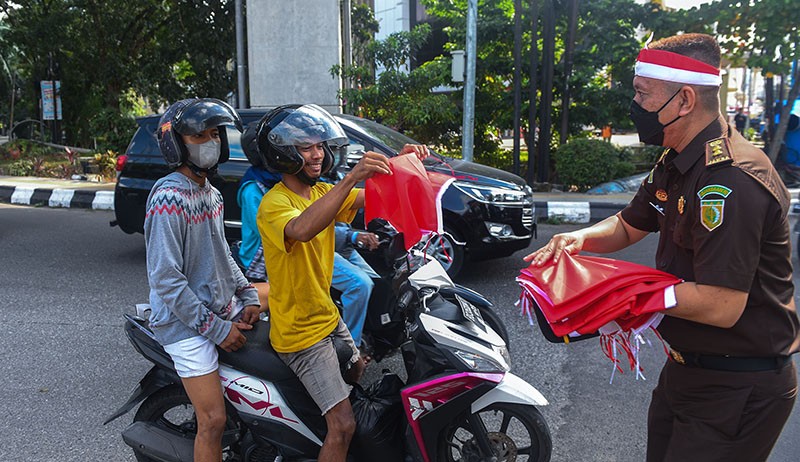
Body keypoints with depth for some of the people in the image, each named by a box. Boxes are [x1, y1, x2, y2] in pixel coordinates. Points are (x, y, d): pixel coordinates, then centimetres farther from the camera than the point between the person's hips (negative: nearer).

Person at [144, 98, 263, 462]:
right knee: (213, 420, -9)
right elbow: (166, 279, -22)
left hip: (225, 306, 9)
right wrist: (215, 329, -18)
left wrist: (246, 295, 6)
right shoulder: (168, 198, -19)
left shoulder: (211, 194, 7)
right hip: (187, 323, -9)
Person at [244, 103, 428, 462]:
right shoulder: (274, 203, -23)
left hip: (328, 316, 9)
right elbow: (302, 229, -45)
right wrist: (352, 177, -52)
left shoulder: (322, 192, 4)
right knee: (343, 425, -12)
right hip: (300, 333, -9)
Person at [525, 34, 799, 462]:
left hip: (738, 390, -9)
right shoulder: (675, 164, 5)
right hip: (685, 368, 9)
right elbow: (628, 225, 15)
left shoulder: (732, 179, -28)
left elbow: (722, 307, -31)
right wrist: (580, 238, -6)